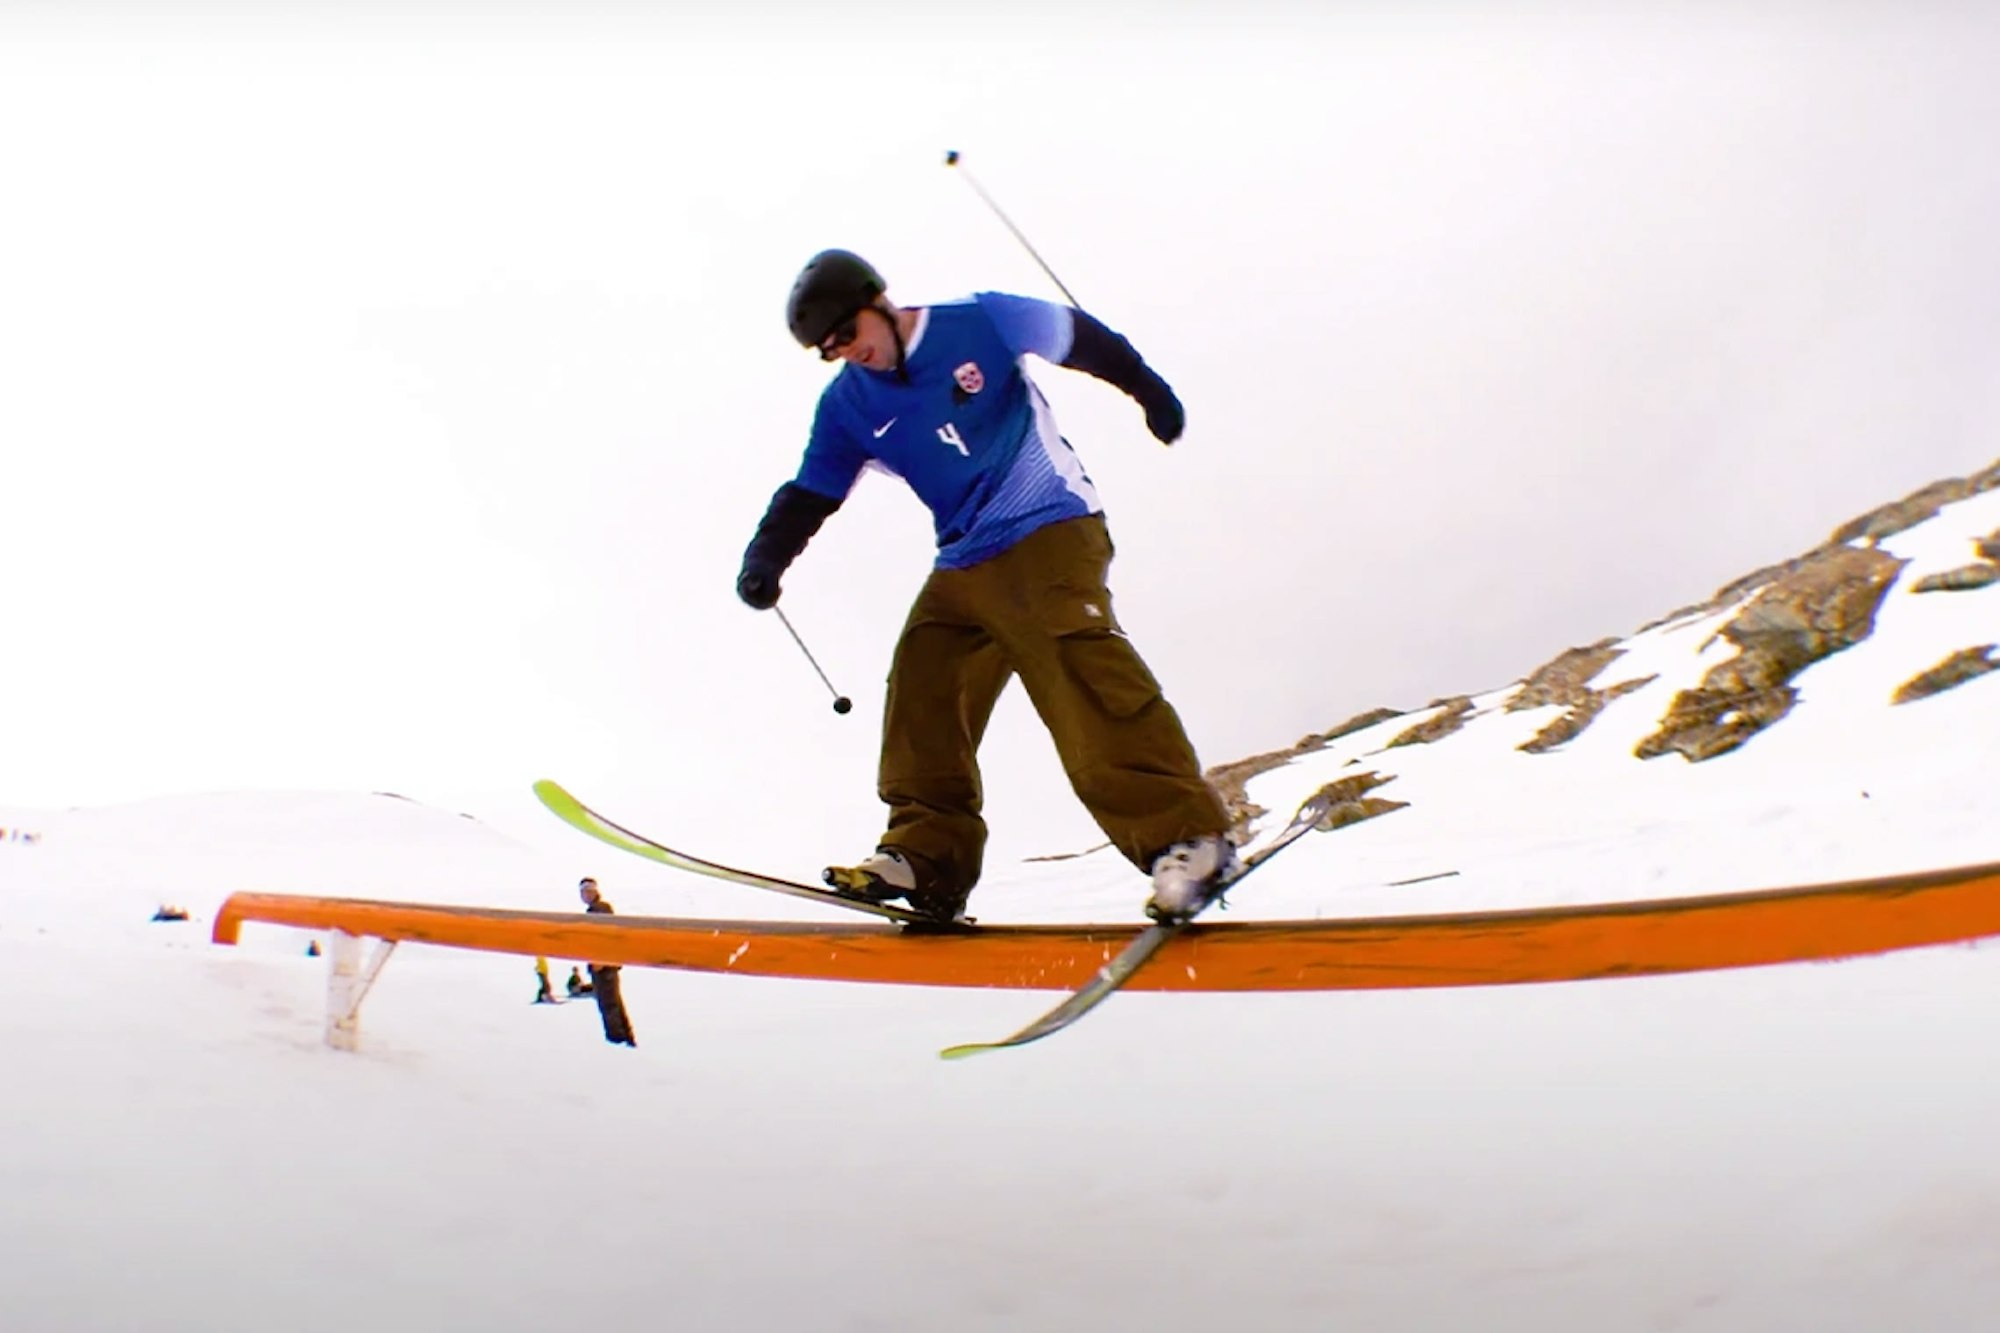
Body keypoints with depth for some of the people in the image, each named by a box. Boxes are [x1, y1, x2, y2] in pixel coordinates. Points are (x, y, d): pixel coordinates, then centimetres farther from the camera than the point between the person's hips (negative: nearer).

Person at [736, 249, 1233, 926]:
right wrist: (765, 558, -12)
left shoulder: (981, 322, -7)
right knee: (921, 686, -3)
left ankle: (1184, 833, -29)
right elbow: (809, 495, 5)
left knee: (1080, 665, -25)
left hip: (1051, 528, -6)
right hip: (964, 564, 7)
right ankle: (929, 856, 4)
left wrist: (1149, 391, 9)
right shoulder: (848, 405, 5)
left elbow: (1084, 340, 4)